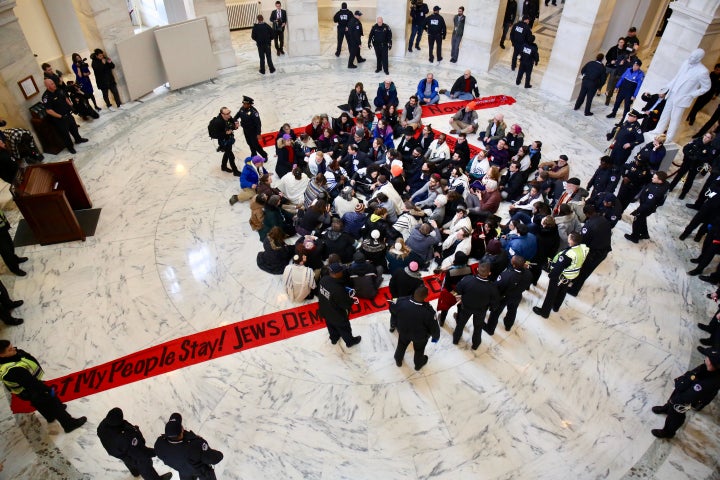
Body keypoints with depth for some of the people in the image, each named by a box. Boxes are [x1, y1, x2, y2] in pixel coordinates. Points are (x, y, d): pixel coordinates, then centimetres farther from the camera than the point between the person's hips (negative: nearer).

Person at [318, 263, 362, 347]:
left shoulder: (323, 279, -21)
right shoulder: (338, 289, -42)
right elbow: (346, 305, -29)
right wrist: (352, 300, -6)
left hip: (325, 311, 6)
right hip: (337, 315, -6)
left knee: (331, 326, 34)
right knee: (344, 328, 24)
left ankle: (334, 338, 62)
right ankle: (350, 341, 51)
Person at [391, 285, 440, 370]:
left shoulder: (401, 301, -32)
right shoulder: (428, 311, -39)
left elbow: (392, 310, -9)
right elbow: (434, 327, -23)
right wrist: (436, 336, 0)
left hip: (403, 331, 2)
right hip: (420, 336, -2)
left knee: (401, 345, 33)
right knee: (419, 350, 30)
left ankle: (398, 360, 60)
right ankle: (418, 364, 59)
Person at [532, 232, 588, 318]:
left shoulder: (568, 254, -41)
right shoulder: (583, 247, -19)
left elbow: (558, 267, -27)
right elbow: (580, 263, 0)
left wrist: (550, 275, -10)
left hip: (560, 276, -7)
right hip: (573, 276, 7)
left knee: (551, 294, 16)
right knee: (562, 292, 30)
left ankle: (544, 312, 35)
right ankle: (556, 307, 55)